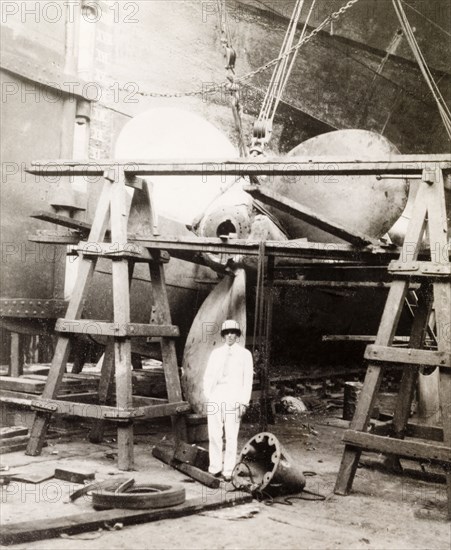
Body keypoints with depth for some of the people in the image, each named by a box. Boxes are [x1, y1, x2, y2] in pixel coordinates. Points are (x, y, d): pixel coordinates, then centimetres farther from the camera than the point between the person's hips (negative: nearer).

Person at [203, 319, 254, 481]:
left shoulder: (245, 354, 8)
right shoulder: (216, 353, 16)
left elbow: (248, 380, 4)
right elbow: (208, 376, 15)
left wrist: (244, 402, -5)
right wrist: (207, 397, 3)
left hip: (234, 399, -2)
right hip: (215, 397, 3)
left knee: (231, 435, -5)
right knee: (214, 434, 0)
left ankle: (228, 471, 0)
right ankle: (215, 469, 7)